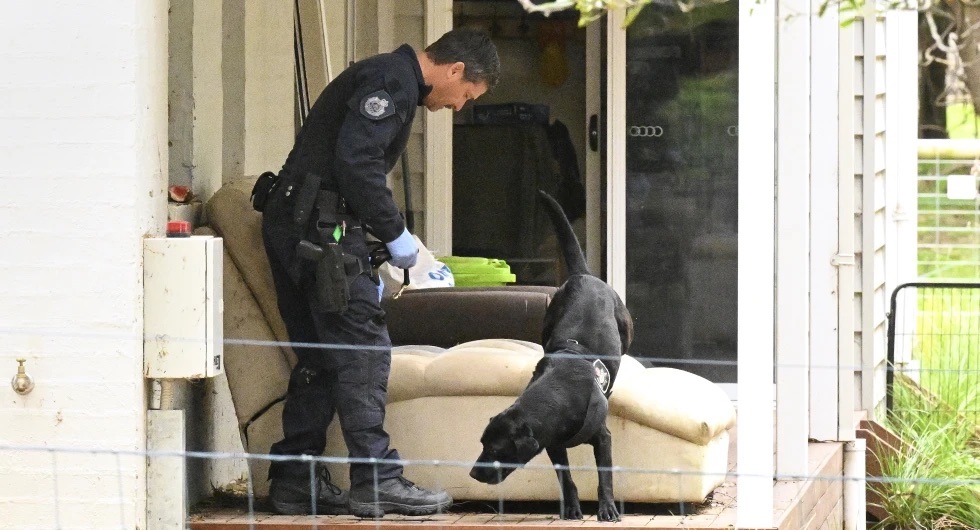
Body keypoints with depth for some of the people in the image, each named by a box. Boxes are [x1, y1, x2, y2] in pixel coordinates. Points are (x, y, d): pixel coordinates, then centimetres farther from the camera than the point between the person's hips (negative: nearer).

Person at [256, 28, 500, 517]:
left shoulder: (392, 79, 23)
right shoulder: (393, 80, -10)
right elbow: (353, 162, -22)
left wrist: (368, 267, 25)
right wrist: (395, 234, -12)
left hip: (291, 226, 10)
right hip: (320, 229, -10)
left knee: (317, 357, 12)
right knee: (364, 351, -9)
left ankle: (294, 480, 14)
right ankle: (376, 481, -9)